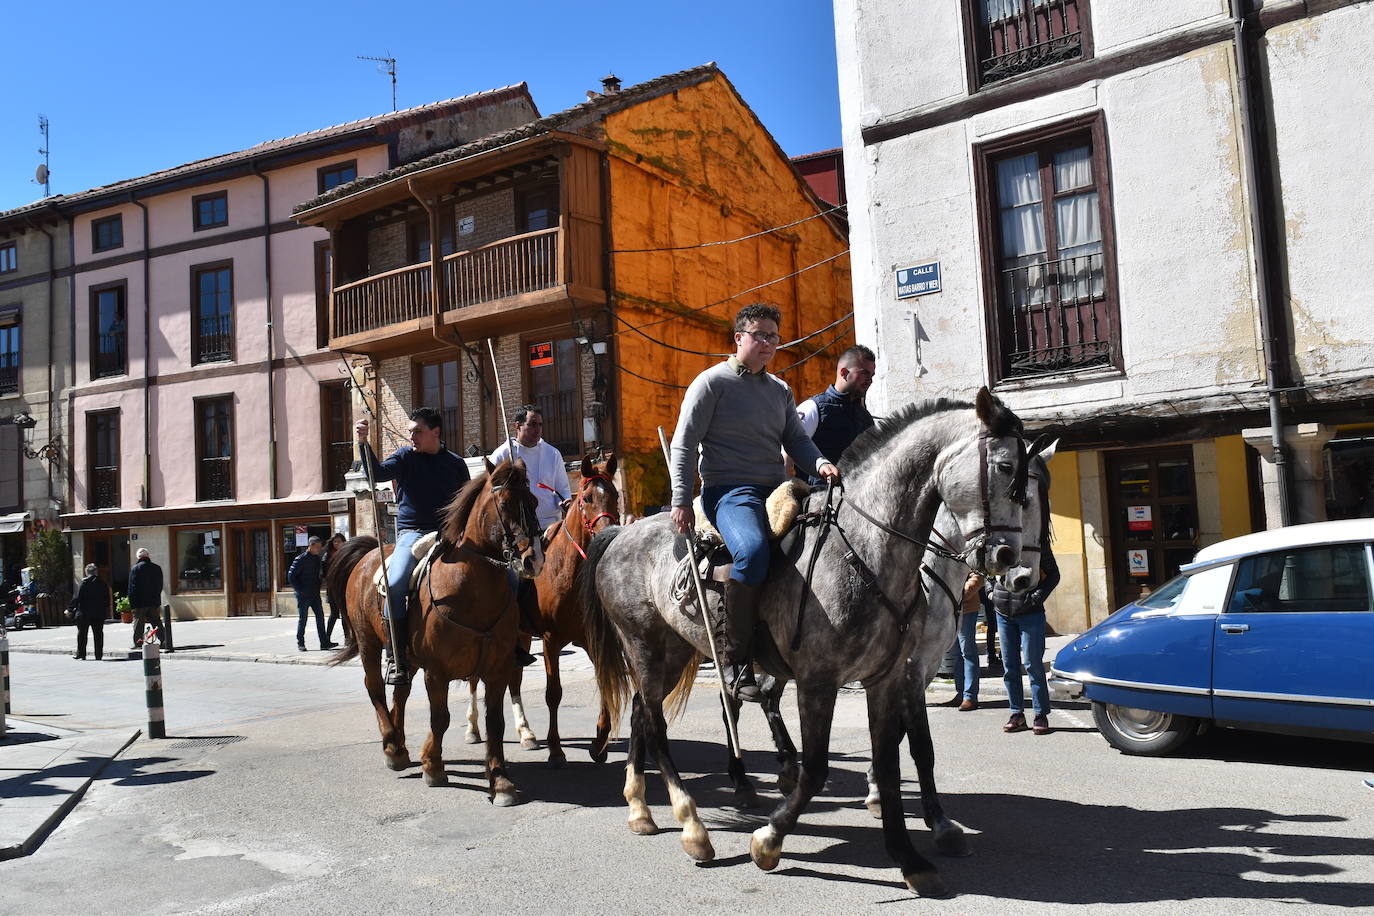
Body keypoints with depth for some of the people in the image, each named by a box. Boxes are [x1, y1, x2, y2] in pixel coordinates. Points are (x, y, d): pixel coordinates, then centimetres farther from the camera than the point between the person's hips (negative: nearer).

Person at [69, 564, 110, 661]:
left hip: (84, 613, -3)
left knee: (82, 633, 11)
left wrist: (70, 609, -3)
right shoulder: (103, 583, 2)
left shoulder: (84, 583, -10)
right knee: (98, 634, 6)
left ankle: (80, 653, 15)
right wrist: (106, 611, 15)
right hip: (99, 613, 3)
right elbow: (107, 599, 6)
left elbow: (77, 597, -11)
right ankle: (99, 655, 5)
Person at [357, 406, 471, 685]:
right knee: (395, 584, -27)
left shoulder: (455, 463, 12)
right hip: (412, 532, -2)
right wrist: (363, 443, -22)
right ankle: (395, 658, -18)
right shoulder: (405, 456, 8)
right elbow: (378, 473, -9)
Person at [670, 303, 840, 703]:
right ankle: (734, 655, -23)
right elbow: (683, 445, -3)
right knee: (754, 549, -35)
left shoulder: (780, 390, 22)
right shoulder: (712, 382, 1)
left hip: (776, 489, 8)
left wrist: (820, 463, -6)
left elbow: (796, 440, 17)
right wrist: (681, 501, -12)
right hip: (729, 490, -8)